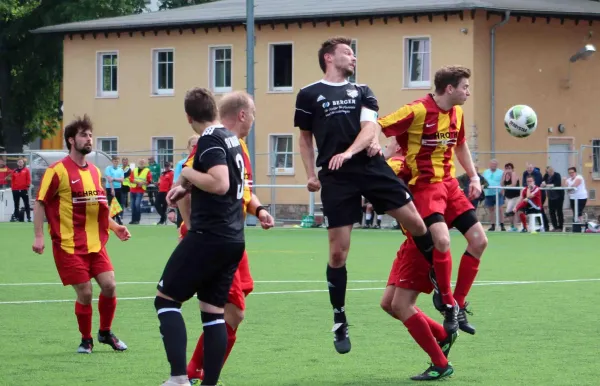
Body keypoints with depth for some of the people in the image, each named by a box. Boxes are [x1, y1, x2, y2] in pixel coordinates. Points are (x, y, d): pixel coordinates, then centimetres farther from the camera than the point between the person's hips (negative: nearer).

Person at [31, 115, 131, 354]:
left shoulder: (95, 171, 11)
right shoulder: (58, 171, -9)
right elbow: (40, 203, -8)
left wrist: (114, 227, 13)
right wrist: (39, 236, -14)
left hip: (96, 243, 6)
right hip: (69, 246, -6)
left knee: (109, 286, -3)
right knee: (85, 293, -5)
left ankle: (105, 332, 20)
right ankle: (86, 340, 16)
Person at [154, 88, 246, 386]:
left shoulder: (210, 139, -12)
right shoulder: (231, 138, 15)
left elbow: (220, 183, -25)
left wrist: (188, 173, -10)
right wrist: (187, 187, 29)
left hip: (209, 236, -9)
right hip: (233, 239, 9)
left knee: (166, 299, -3)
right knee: (213, 312, 10)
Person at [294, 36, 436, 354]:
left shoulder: (361, 92, 15)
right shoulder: (309, 95, 9)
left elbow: (370, 127, 0)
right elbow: (305, 137, 16)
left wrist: (348, 152, -18)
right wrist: (311, 174, 5)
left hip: (371, 167, 2)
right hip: (336, 178, -2)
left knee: (416, 223, -6)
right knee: (338, 251, -3)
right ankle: (339, 322, 11)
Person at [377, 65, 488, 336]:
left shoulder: (457, 113, 6)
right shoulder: (417, 111, -18)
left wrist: (474, 177, 18)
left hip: (449, 184, 8)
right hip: (424, 185, -8)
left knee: (479, 240, 2)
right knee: (442, 240, -28)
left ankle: (458, 306, 13)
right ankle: (448, 306, -10)